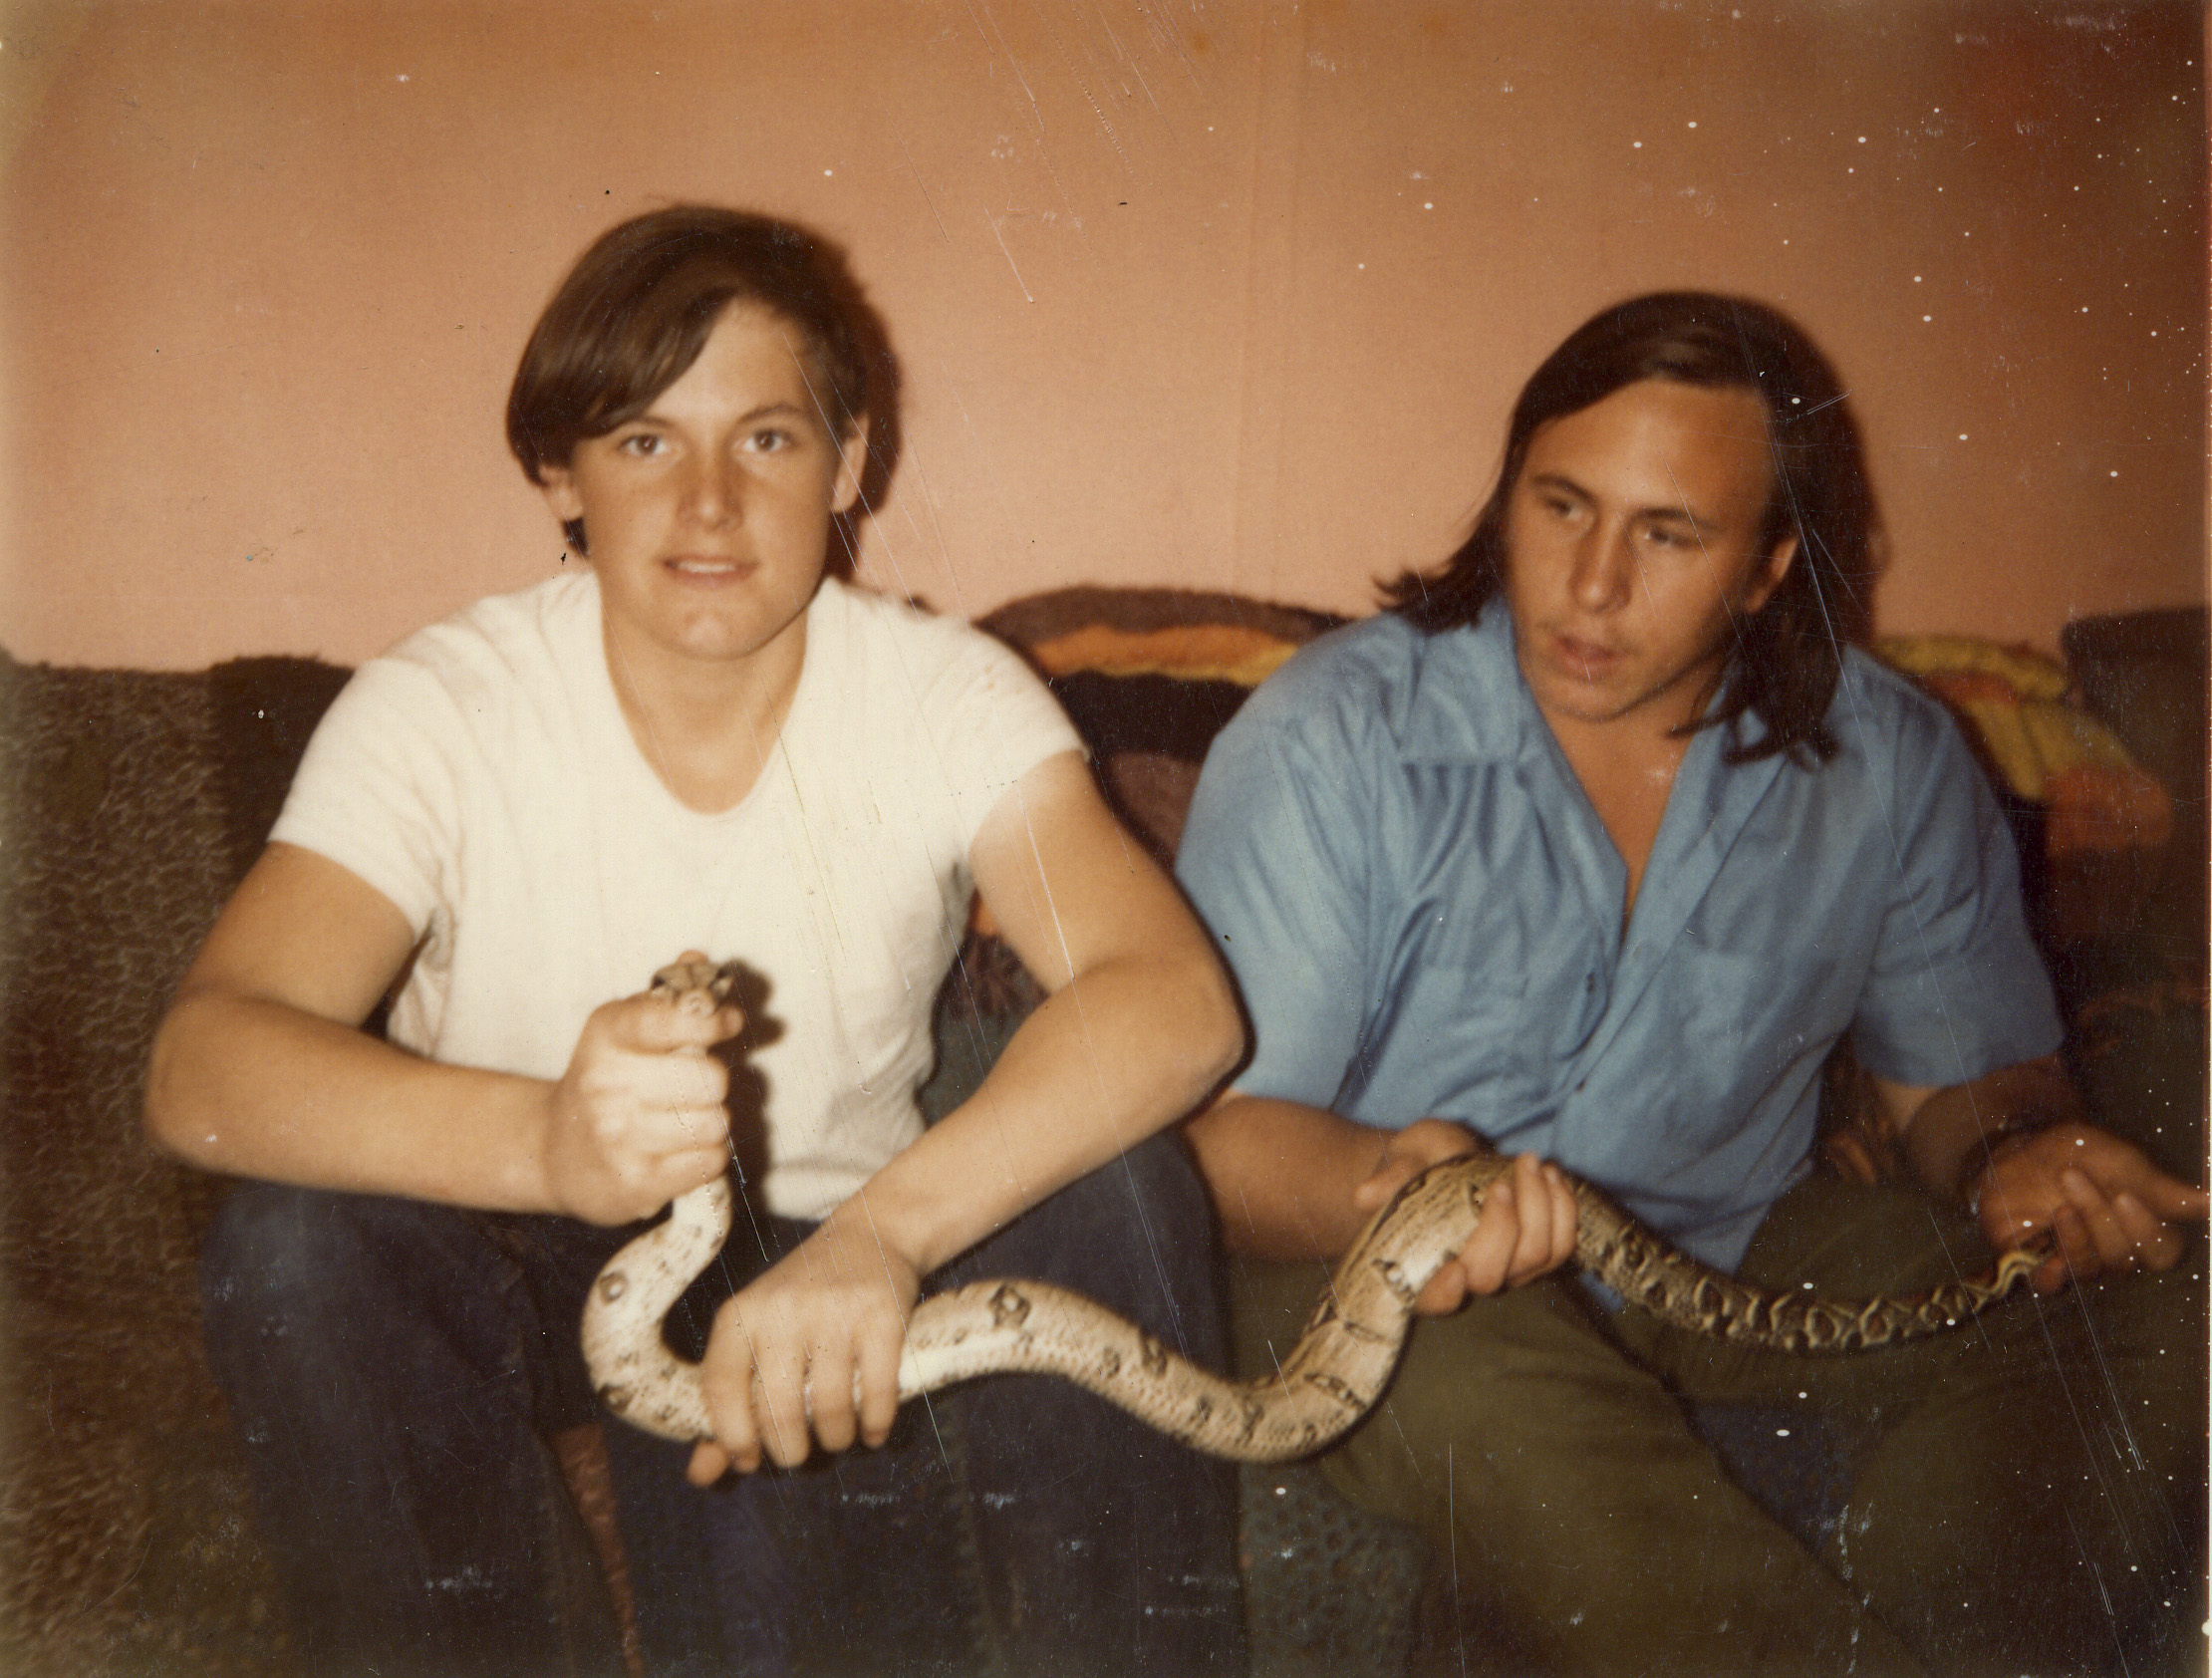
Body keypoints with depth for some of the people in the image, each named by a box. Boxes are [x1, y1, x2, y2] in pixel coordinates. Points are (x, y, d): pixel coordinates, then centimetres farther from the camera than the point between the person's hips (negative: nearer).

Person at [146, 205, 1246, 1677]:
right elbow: (199, 1066, -29)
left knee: (1115, 1184, -26)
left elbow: (1176, 999, -30)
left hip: (841, 1257, 0)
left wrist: (880, 1230, -47)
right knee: (300, 1242, -29)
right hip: (526, 1273, 0)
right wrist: (544, 1141, -50)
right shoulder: (442, 709, -15)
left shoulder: (945, 698, -13)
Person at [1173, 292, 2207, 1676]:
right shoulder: (1329, 741, -15)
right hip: (1383, 1250, -3)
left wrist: (2014, 1157, -17)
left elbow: (1969, 1075, 8)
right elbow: (1220, 1116, -18)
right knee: (1479, 1377, -37)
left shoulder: (1890, 766, -4)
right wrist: (1382, 1187, -40)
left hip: (1738, 1242, 4)